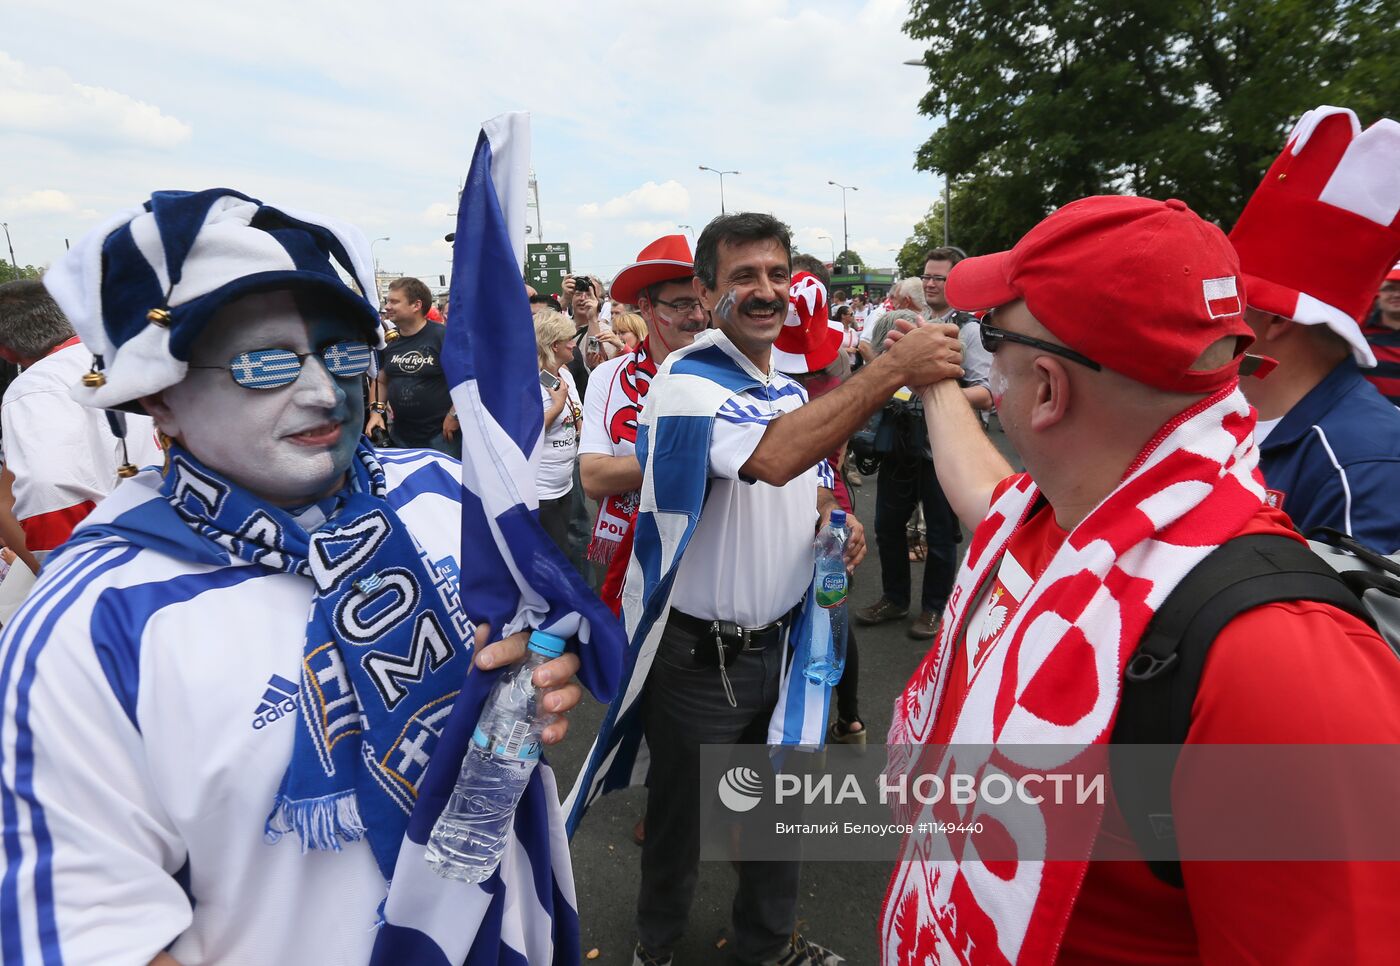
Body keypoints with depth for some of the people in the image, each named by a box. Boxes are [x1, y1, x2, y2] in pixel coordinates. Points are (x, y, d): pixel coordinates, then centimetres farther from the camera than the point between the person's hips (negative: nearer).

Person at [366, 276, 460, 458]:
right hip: (400, 436, 6)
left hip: (441, 434, -6)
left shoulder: (442, 336, -12)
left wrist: (455, 415, -16)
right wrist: (376, 410, 5)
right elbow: (380, 381, 20)